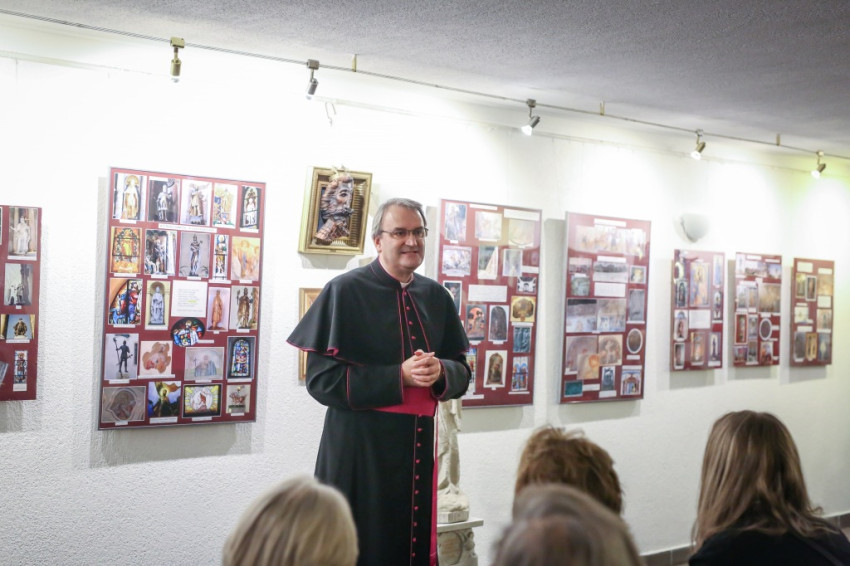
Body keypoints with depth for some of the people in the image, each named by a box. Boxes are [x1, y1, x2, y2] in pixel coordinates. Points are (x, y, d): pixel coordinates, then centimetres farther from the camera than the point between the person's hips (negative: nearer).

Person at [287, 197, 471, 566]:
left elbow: (462, 373, 11)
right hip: (359, 449, -5)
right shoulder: (345, 291, -8)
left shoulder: (436, 297, 8)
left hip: (419, 445, 5)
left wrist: (440, 373, -12)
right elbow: (322, 379, -13)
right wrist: (399, 376, -20)